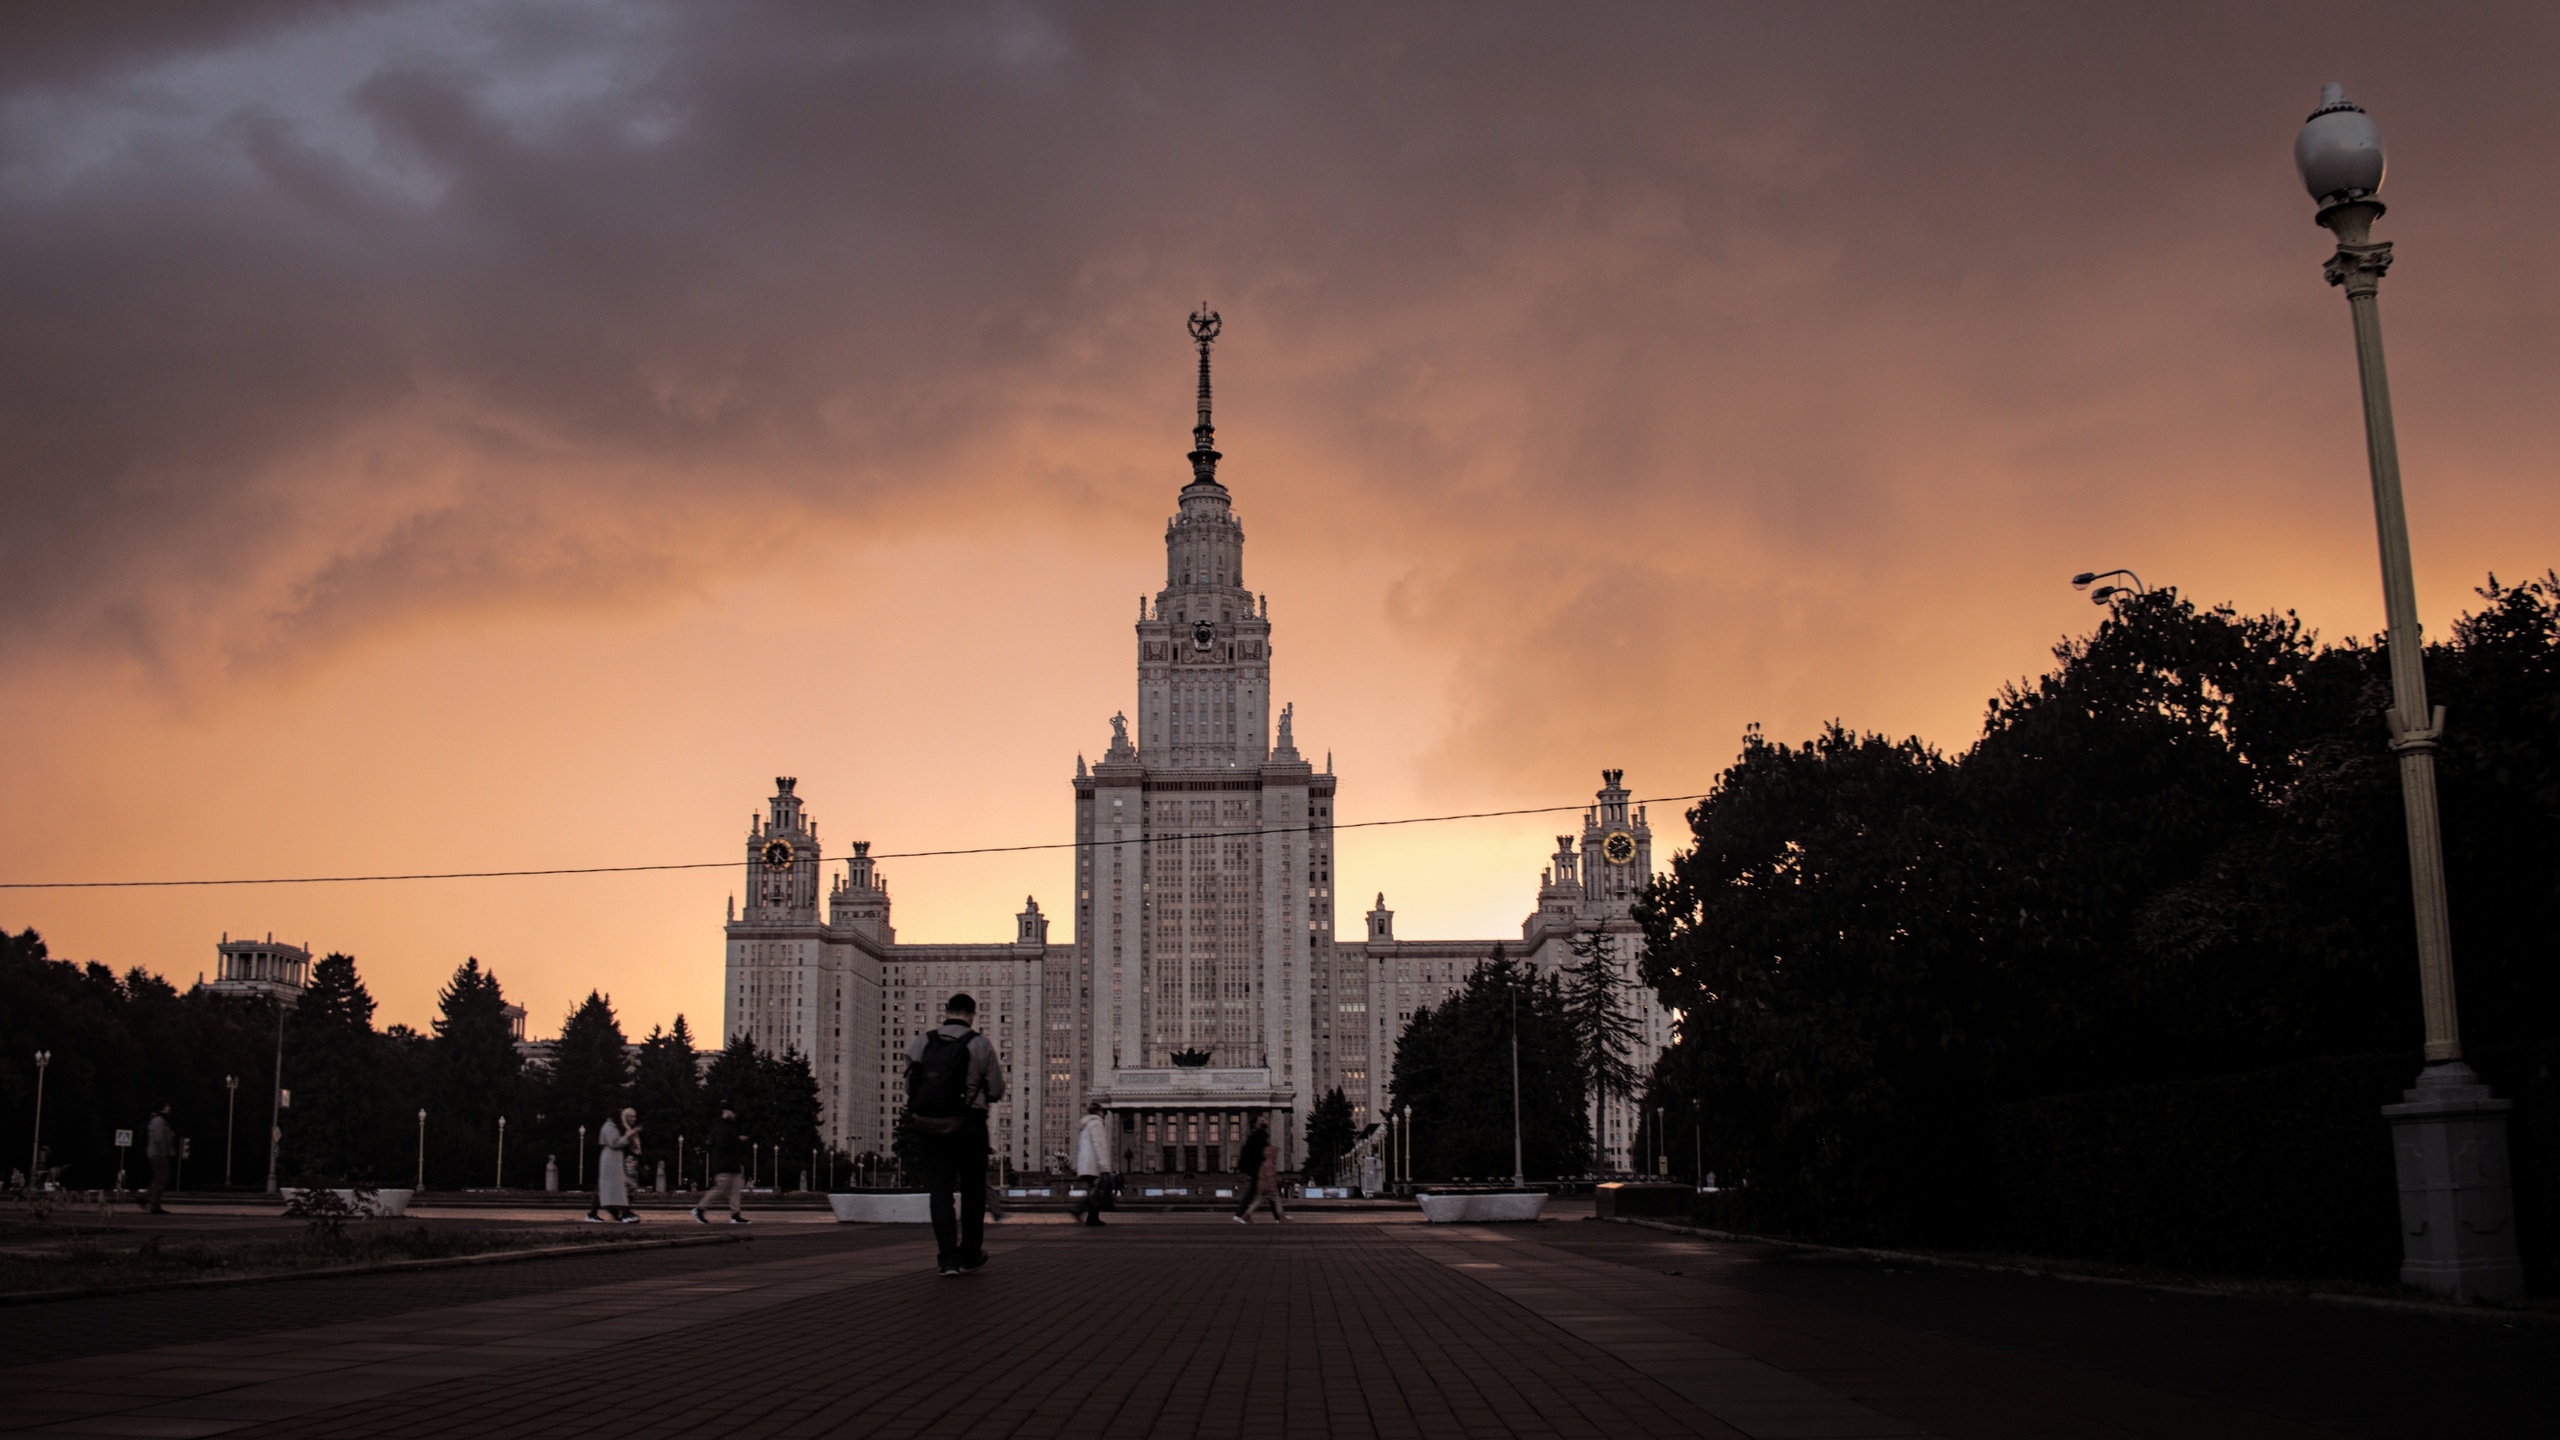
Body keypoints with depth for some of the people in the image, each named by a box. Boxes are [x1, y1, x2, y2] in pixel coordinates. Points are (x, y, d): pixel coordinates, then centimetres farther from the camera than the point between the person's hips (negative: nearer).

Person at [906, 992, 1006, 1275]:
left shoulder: (921, 1043, 3)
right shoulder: (980, 1044, -4)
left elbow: (911, 1086, 6)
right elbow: (996, 1092, -2)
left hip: (930, 1126, 1)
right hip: (969, 1125, -1)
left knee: (940, 1191, 3)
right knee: (972, 1191, 13)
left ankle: (948, 1258, -8)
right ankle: (970, 1257, 19)